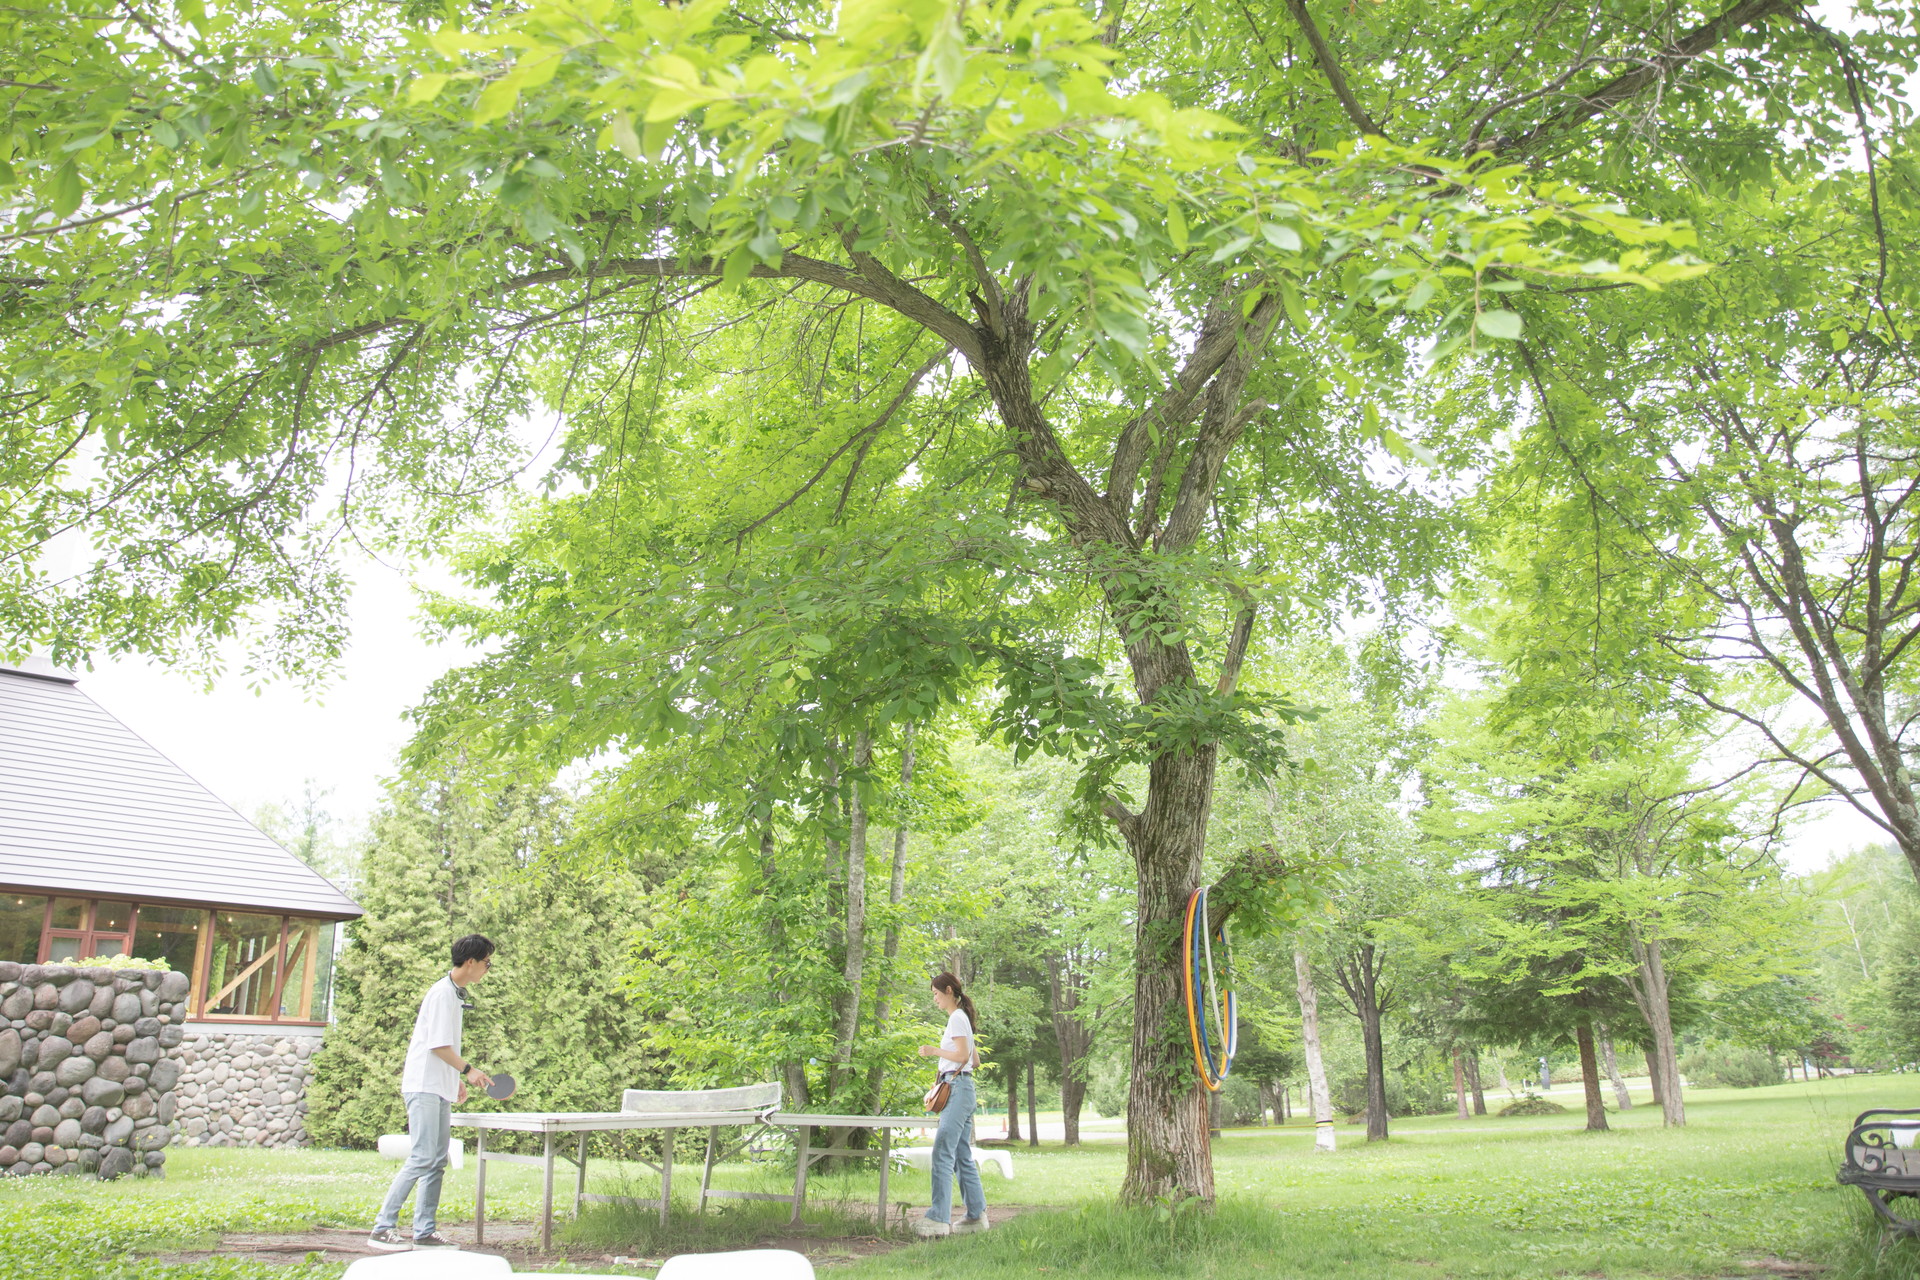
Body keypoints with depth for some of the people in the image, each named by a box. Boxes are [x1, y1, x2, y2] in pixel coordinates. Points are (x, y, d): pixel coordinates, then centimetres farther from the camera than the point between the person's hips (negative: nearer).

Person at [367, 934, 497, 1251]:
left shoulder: (455, 994, 15)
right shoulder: (442, 992, -14)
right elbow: (438, 1045, -18)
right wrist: (468, 1069, -14)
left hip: (440, 1089, 10)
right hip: (424, 1087, -10)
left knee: (437, 1162, 7)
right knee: (422, 1159, -11)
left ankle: (424, 1232, 10)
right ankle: (383, 1228, -5)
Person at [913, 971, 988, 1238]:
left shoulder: (957, 1018, -7)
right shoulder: (962, 1017, 22)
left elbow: (962, 1056, -17)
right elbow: (975, 1060, 24)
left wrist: (934, 1051, -7)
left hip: (957, 1088, -11)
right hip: (960, 1089, 11)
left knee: (942, 1153, -16)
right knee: (962, 1155, 10)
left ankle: (938, 1218, -21)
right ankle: (977, 1215, 12)